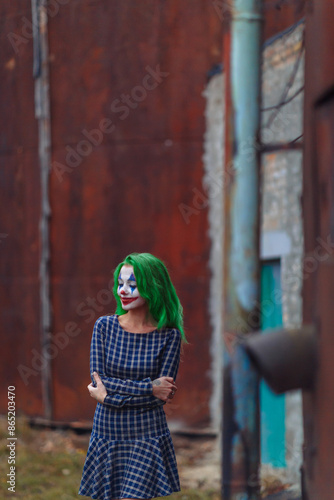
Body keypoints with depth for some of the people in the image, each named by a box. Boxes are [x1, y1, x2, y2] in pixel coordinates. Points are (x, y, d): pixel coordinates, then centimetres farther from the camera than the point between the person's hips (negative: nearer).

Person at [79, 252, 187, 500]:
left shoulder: (169, 336, -5)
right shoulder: (104, 326, 0)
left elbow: (163, 392, -11)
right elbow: (98, 380, -7)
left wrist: (109, 395, -14)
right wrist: (149, 388, -15)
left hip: (148, 436, -2)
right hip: (106, 435, 2)